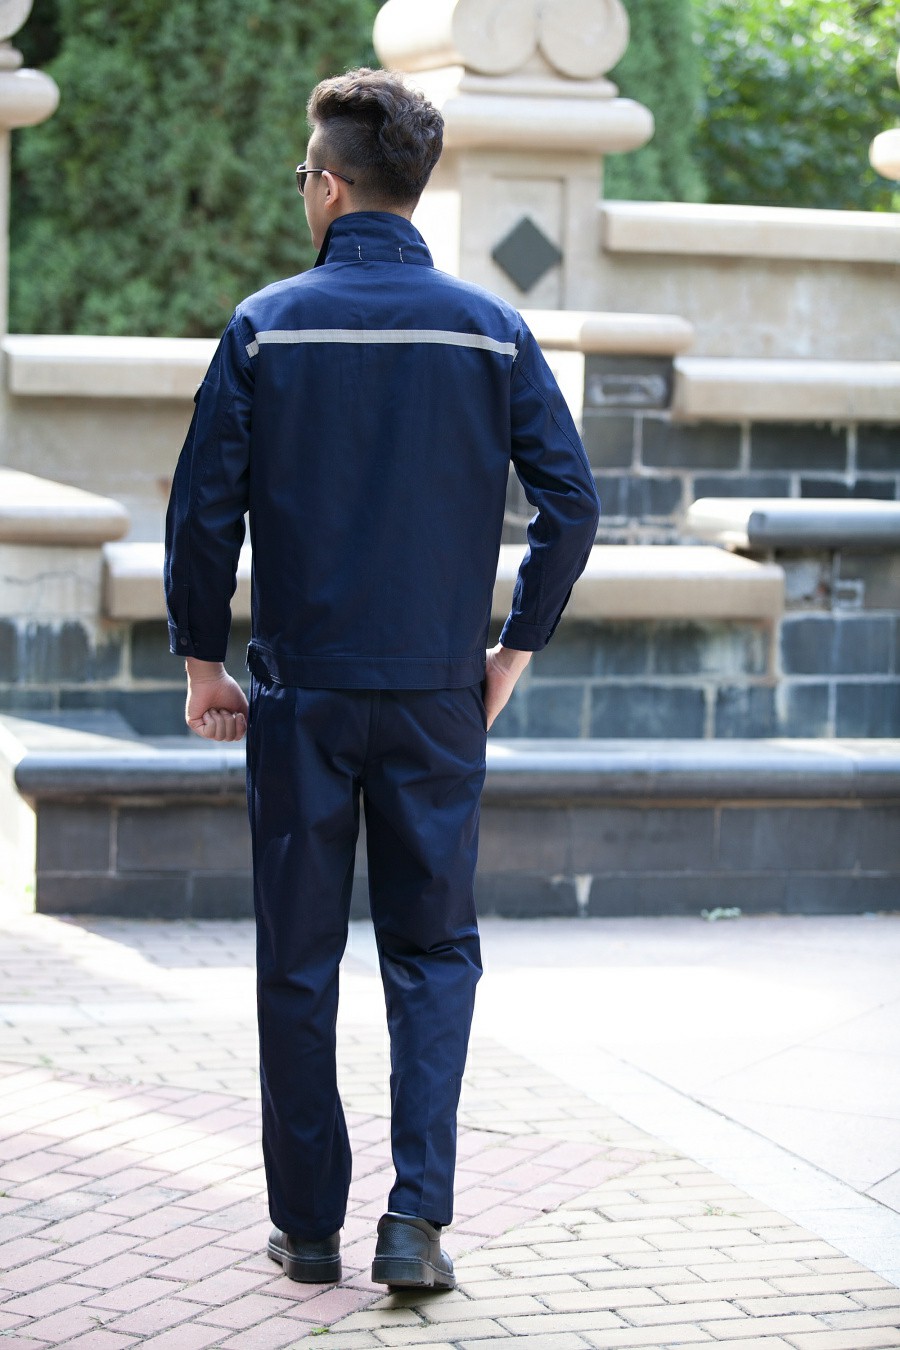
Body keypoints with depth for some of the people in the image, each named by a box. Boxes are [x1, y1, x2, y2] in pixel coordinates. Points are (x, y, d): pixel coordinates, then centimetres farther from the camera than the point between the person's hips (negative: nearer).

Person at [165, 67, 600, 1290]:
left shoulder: (268, 327, -4)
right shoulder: (490, 329, 0)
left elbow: (204, 505, -5)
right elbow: (571, 500, -2)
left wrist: (202, 658, 5)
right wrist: (517, 647, 8)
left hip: (300, 692, -1)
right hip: (439, 695, 1)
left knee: (298, 963, 9)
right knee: (433, 949, 9)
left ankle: (309, 1225, 15)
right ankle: (418, 1215, -5)